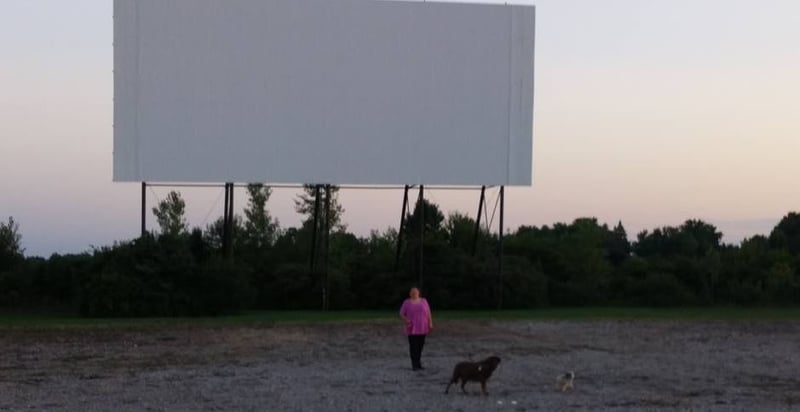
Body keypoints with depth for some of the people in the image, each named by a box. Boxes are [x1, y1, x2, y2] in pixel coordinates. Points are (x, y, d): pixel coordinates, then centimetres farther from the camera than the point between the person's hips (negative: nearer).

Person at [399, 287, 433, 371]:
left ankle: (418, 362, 24)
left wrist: (430, 323, -3)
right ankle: (414, 365, -7)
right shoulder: (406, 303, -1)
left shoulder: (423, 301, 4)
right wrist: (406, 320, -18)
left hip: (422, 328, 3)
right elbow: (401, 314, 1)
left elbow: (428, 313, 6)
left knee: (420, 345, 9)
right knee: (413, 346, -9)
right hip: (412, 328, -3)